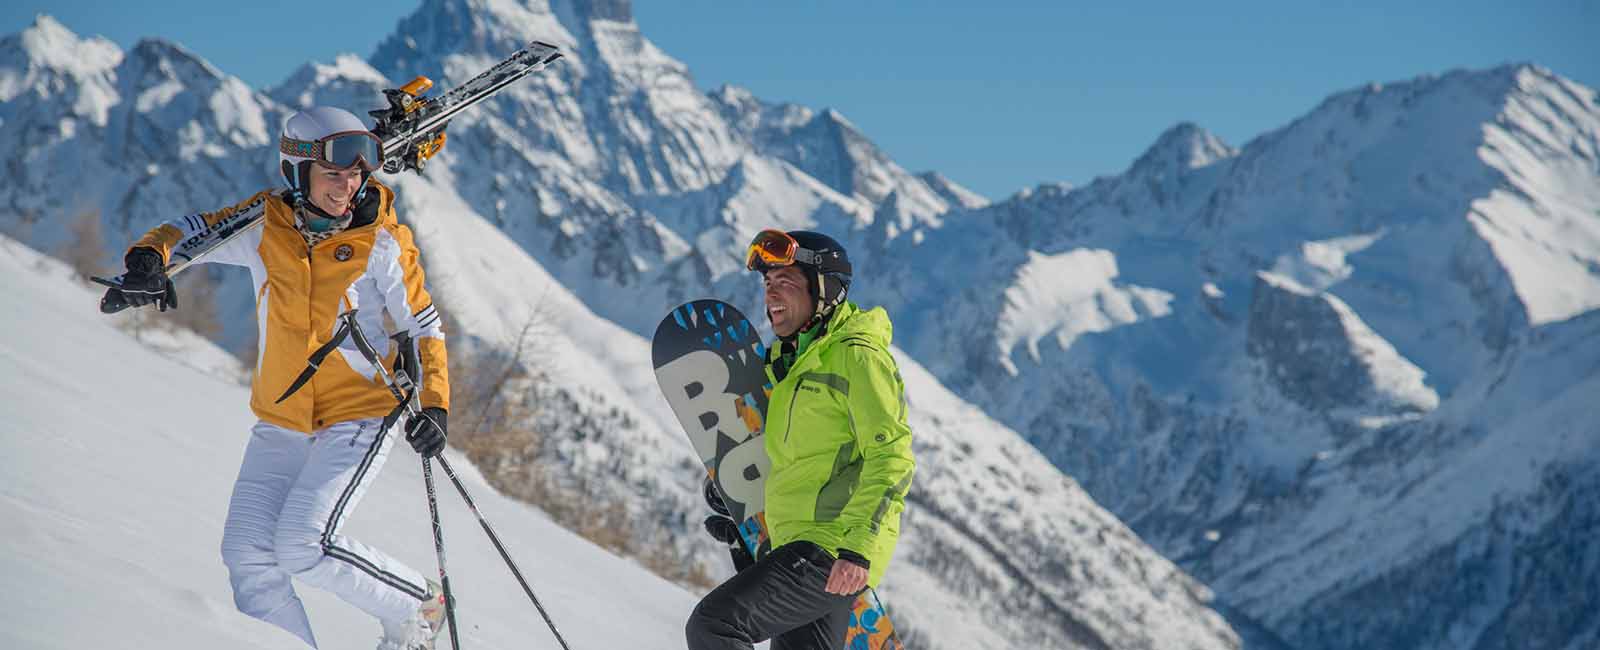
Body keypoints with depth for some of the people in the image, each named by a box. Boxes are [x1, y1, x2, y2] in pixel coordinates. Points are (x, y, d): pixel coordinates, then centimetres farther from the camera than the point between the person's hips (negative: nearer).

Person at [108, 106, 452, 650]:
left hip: (359, 416, -4)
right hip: (280, 422, 4)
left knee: (302, 546, -19)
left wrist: (434, 404, -17)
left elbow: (423, 327, -4)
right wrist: (148, 259, -21)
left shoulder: (382, 240, -11)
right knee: (247, 554, -6)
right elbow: (188, 232, 2)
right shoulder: (265, 223, -4)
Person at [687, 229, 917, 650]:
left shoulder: (856, 356, -9)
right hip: (796, 546, 10)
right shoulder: (790, 363, 20)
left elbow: (892, 457, -17)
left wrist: (859, 548, -25)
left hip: (833, 553, -10)